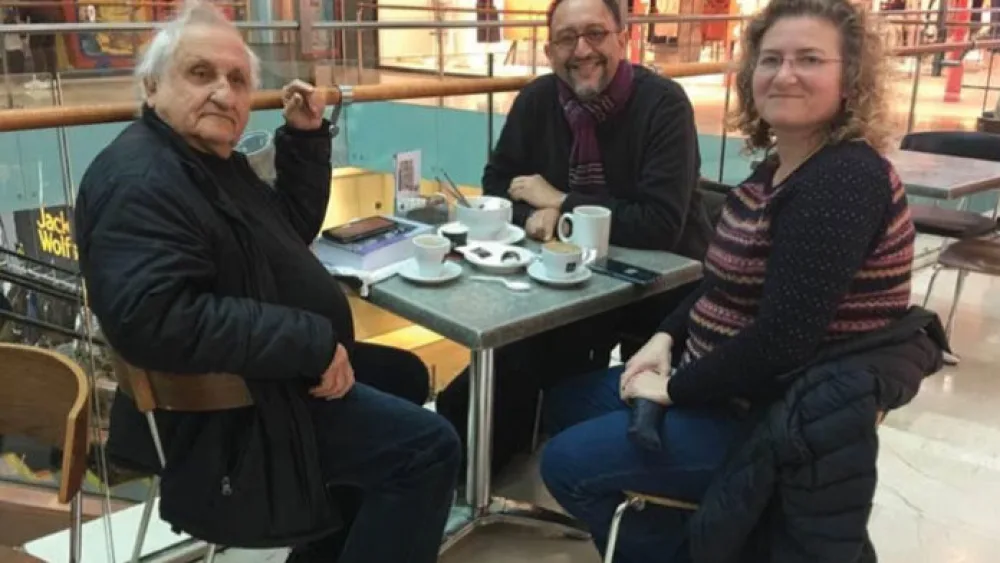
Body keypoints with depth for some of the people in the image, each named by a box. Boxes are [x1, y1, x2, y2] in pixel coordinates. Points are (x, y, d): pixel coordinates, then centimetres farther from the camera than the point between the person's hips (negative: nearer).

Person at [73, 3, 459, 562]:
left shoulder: (214, 159, 11)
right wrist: (313, 344, -31)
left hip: (260, 375, 11)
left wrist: (305, 137, 6)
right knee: (429, 447, -16)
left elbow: (295, 229, 19)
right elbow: (154, 320, -35)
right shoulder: (141, 182, -22)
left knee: (405, 374, 26)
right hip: (223, 409, -11)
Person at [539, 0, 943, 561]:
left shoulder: (845, 180, -23)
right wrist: (666, 337, 0)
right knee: (569, 403, 17)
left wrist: (676, 389, -16)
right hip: (736, 387, 10)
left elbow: (784, 337, -28)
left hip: (773, 418, -10)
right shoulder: (781, 166, 7)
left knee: (567, 462, -6)